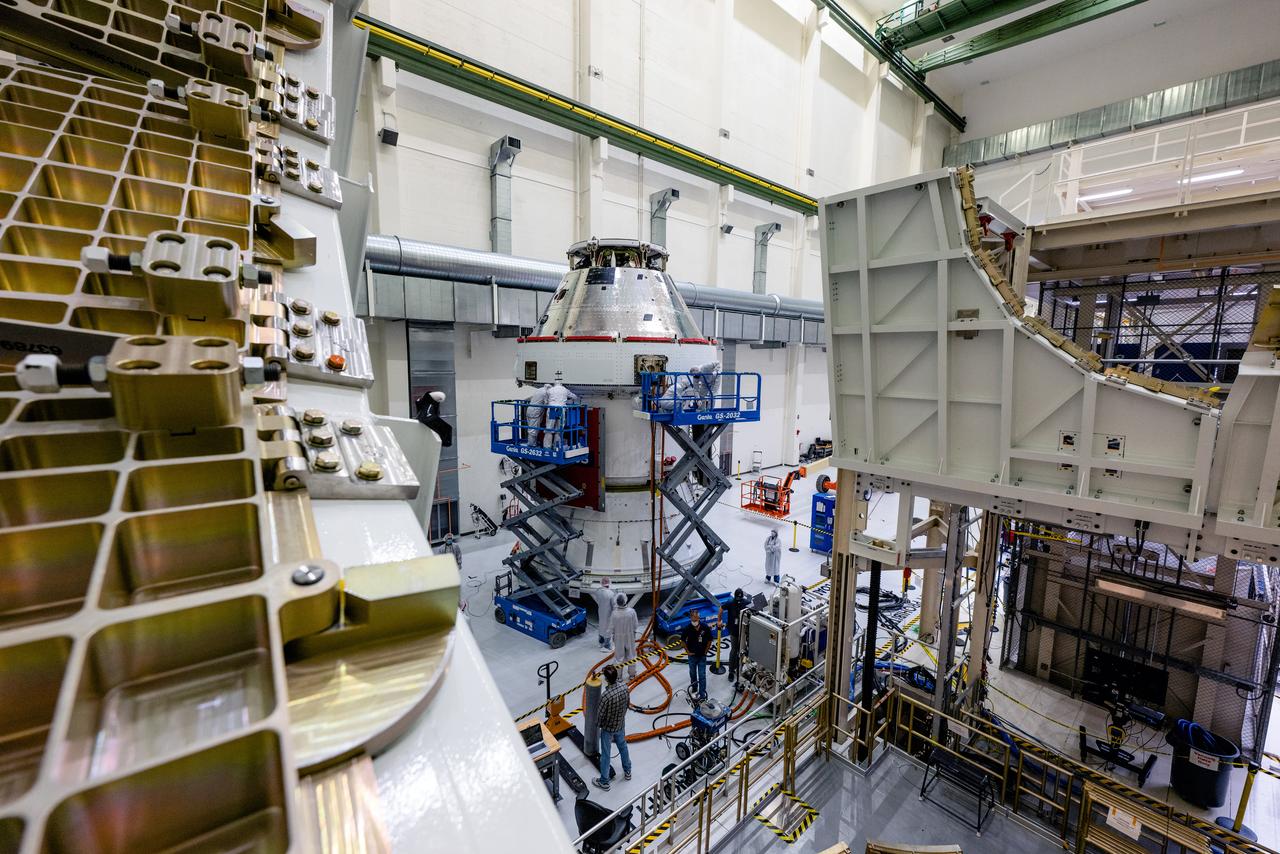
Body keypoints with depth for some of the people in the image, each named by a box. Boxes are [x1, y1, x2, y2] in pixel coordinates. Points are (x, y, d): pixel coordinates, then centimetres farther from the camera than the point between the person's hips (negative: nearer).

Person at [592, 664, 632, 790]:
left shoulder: (605, 695, -37)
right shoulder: (624, 687, -21)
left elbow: (601, 715, -22)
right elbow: (628, 704, -3)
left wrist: (600, 724, 0)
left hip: (608, 728, -5)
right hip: (621, 725, 5)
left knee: (605, 754, 17)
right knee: (623, 747, 29)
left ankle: (604, 782, 35)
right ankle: (627, 772, 49)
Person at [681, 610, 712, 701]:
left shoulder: (705, 627, -19)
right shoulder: (688, 628, -18)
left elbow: (709, 640, -4)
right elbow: (683, 640, -3)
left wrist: (705, 651, -3)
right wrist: (687, 651, -3)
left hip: (702, 656, -1)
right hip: (692, 655, 1)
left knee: (702, 676, 0)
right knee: (693, 673, 20)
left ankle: (702, 695, 9)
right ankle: (694, 689, 42)